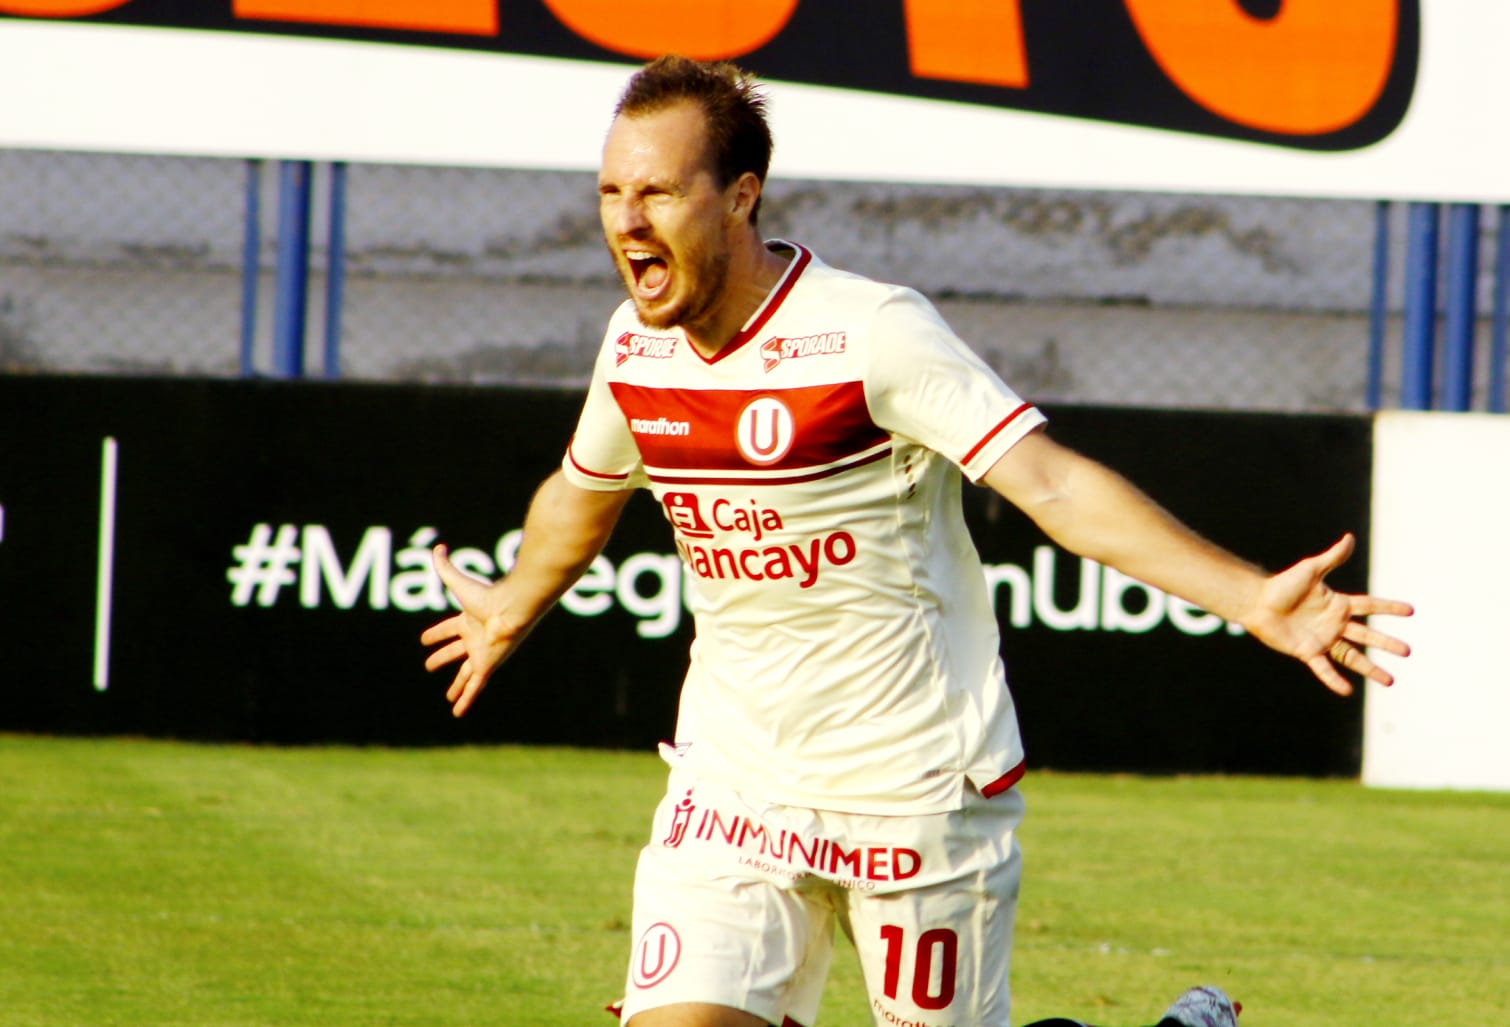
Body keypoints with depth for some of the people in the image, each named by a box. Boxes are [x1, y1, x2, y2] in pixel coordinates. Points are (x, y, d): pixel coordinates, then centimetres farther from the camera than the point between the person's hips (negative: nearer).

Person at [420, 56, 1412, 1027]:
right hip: (730, 787, 5)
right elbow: (582, 494, 22)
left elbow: (1053, 482, -25)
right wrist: (511, 612, 41)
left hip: (918, 792, -5)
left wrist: (1252, 597, -35)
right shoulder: (635, 349, -1)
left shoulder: (870, 333, -19)